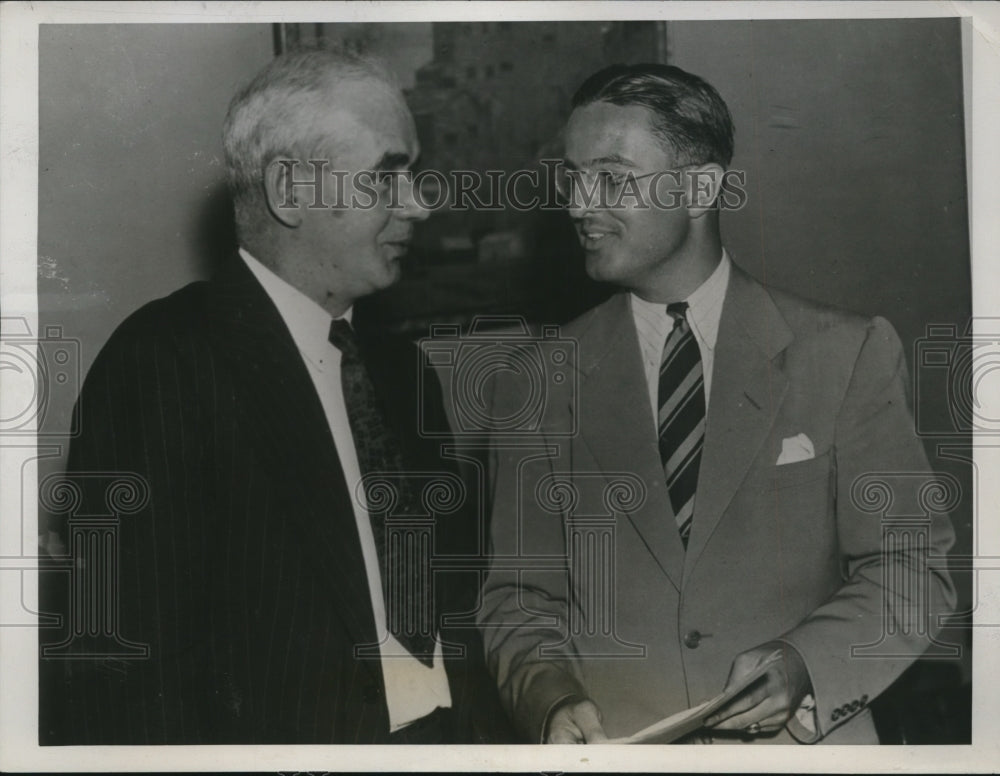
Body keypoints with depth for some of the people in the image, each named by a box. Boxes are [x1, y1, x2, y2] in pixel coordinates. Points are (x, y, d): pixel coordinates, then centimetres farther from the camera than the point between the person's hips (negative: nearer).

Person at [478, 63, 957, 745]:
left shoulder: (849, 355, -2)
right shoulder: (538, 384, 2)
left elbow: (913, 568, -1)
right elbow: (520, 596, 4)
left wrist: (805, 664, -17)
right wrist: (551, 700, -15)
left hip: (802, 740, -2)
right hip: (611, 743, 2)